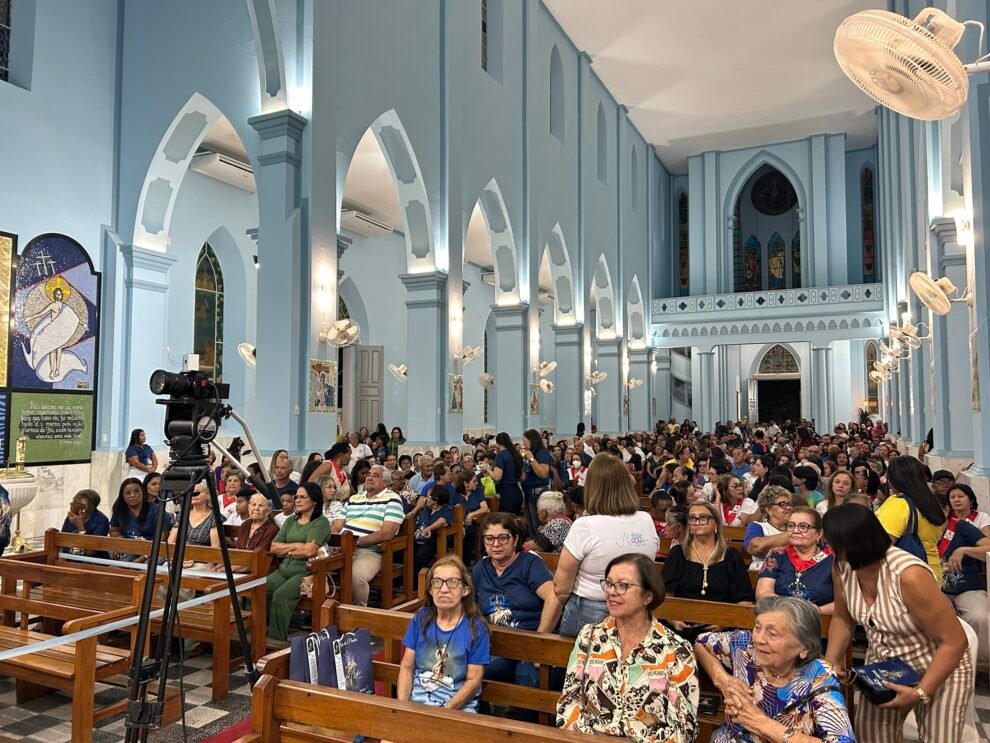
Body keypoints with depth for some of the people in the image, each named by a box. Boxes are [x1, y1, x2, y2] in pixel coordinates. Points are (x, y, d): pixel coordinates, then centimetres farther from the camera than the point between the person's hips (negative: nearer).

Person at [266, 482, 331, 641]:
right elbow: (274, 547, 10)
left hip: (306, 571, -6)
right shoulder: (291, 520, 19)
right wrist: (296, 546, -4)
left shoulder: (321, 522, -1)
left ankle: (277, 640, -23)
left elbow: (309, 551, -13)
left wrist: (286, 550, 2)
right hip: (283, 569, 6)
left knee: (280, 595, -31)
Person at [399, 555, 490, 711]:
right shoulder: (420, 619, 4)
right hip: (416, 699, 2)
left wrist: (445, 711, -15)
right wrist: (402, 705, -9)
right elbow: (407, 668, 6)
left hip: (459, 705, -2)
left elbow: (473, 680, -5)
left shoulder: (476, 628, -6)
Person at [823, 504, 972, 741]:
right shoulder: (842, 567, -15)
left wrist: (920, 693, -28)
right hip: (882, 664, 5)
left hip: (939, 669, -5)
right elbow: (842, 619, 1)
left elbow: (955, 642, -26)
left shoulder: (909, 576, -33)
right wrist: (830, 661, -14)